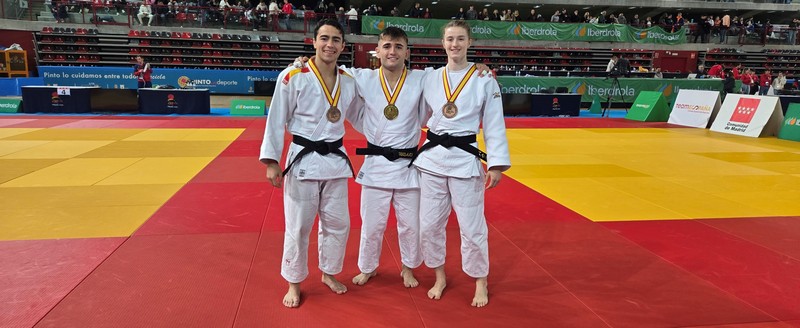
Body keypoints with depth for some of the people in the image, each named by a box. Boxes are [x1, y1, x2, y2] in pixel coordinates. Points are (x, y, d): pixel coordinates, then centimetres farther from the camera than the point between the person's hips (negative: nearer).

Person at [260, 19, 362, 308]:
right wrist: (272, 161, -12)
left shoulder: (348, 82, 4)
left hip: (335, 159, 5)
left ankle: (329, 273, 36)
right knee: (298, 226, 5)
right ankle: (294, 283, 25)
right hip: (303, 159, -4)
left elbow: (359, 118, 17)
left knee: (337, 223, 14)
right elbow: (276, 121, -9)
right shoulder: (293, 77, -11)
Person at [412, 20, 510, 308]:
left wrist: (497, 164, -8)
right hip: (432, 157, 3)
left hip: (465, 159, -3)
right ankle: (440, 277, 30)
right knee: (429, 224, 9)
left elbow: (494, 125, -3)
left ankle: (481, 282, 25)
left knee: (472, 226, 3)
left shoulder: (485, 80, -3)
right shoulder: (430, 79, 5)